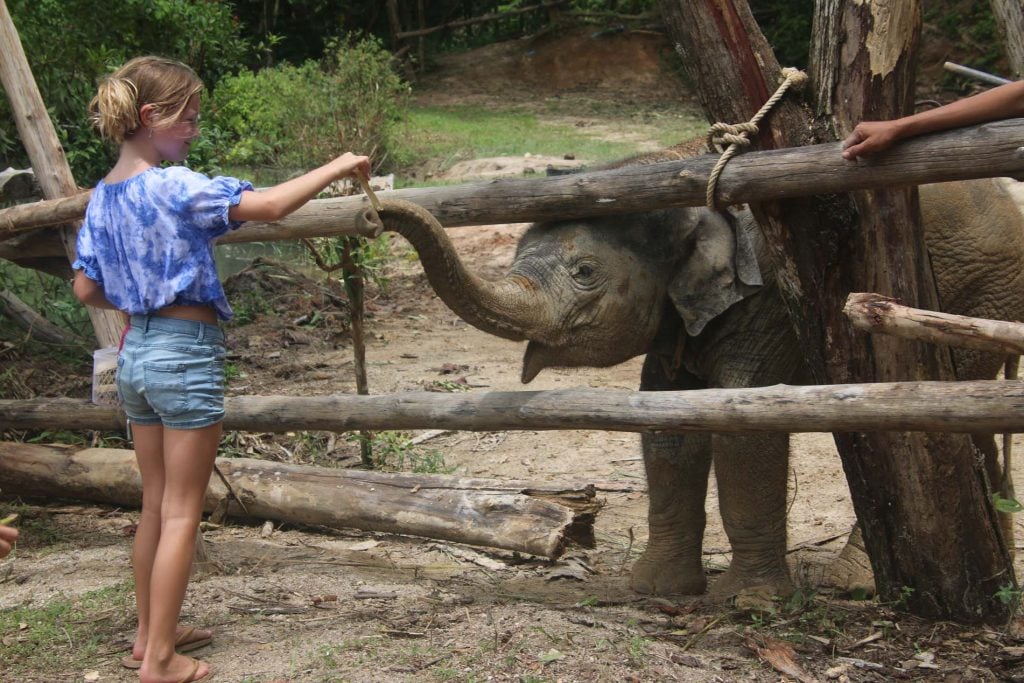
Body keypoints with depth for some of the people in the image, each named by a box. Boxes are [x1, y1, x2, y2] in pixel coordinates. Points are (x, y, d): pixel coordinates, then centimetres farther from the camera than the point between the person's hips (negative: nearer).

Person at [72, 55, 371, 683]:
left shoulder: (102, 196, 7)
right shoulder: (173, 186, -17)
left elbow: (87, 289, 11)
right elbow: (270, 206, -25)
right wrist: (338, 167, -14)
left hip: (136, 353, 8)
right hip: (185, 353, -8)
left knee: (156, 506, 18)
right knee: (182, 514, 1)